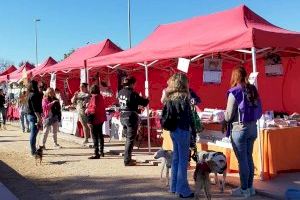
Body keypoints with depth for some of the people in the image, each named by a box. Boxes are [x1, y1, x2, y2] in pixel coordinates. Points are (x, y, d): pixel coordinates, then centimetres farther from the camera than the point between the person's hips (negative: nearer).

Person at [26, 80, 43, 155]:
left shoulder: (31, 94, 14)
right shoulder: (33, 95, -15)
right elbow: (35, 108, -21)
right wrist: (39, 118, -23)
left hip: (30, 115, 10)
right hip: (34, 116, -10)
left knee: (33, 134, 15)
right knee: (33, 134, -6)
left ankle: (34, 150, 24)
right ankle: (33, 151, -1)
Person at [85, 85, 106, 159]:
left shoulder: (94, 97, -16)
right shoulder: (100, 96, 10)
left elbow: (94, 109, -23)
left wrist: (87, 110, -7)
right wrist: (89, 106, 16)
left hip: (95, 119, -9)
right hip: (101, 118, 9)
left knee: (95, 136, -6)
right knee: (100, 135, 19)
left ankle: (96, 154, -6)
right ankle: (101, 151, 29)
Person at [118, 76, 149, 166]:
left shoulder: (120, 92, 4)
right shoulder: (133, 94, -17)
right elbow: (144, 103, -12)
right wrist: (147, 99, 12)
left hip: (123, 117, 7)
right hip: (131, 117, -7)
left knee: (128, 138, 21)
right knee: (130, 140, 1)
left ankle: (128, 158, 29)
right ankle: (127, 161, 4)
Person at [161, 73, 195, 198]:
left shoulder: (170, 97, 9)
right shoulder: (183, 97, -13)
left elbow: (165, 115, 12)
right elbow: (188, 115, -13)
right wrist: (193, 129, -6)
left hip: (173, 130, 8)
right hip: (182, 130, -8)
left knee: (176, 159, 15)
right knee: (183, 160, -3)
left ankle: (174, 187, 23)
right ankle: (183, 190, 1)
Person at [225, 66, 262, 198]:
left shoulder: (235, 92, -13)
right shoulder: (253, 90, 6)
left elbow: (228, 116, -10)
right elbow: (259, 112, 10)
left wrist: (225, 117, 11)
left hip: (239, 129, -7)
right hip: (252, 127, 7)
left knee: (242, 160, 2)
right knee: (249, 158, 16)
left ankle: (244, 189, 11)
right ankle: (250, 187, 25)